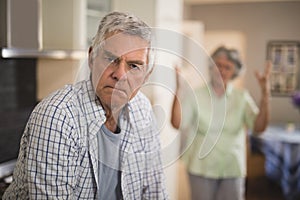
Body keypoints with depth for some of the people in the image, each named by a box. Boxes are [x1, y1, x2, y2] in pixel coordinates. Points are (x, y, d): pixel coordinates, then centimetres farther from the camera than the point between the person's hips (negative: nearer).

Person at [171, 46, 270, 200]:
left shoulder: (242, 96, 0)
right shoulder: (196, 95, -5)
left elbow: (258, 127, -12)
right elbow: (177, 124, -17)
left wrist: (265, 95, -23)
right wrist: (178, 89, -24)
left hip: (232, 170, 2)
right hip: (201, 169, -1)